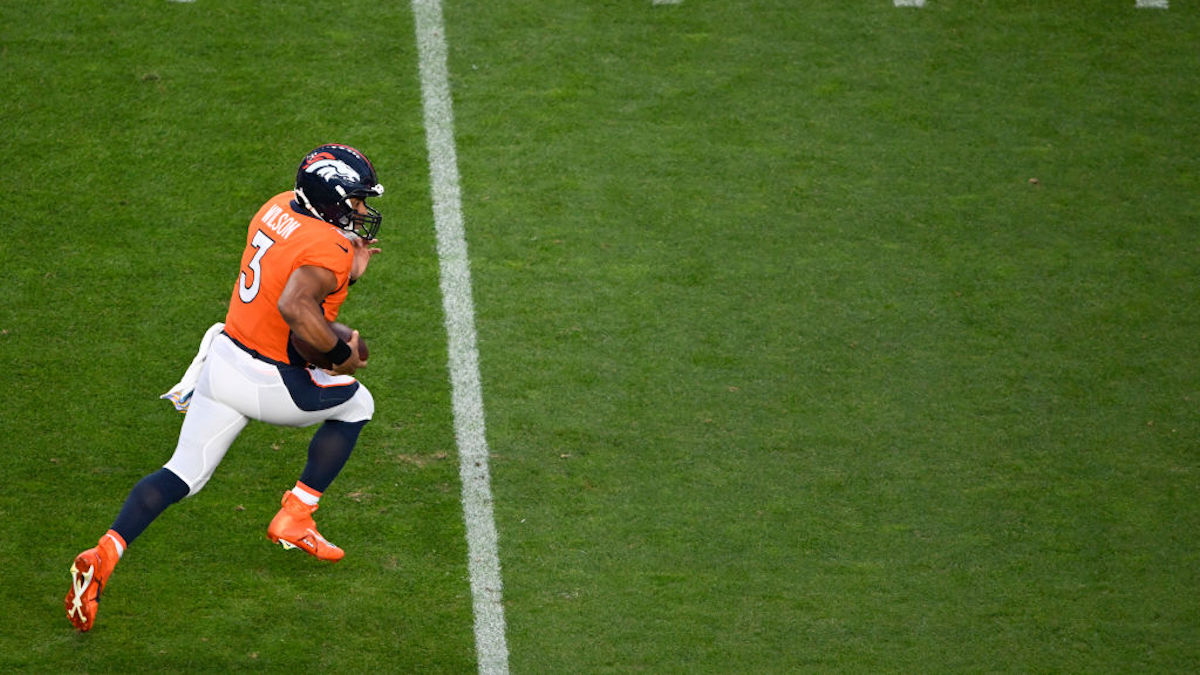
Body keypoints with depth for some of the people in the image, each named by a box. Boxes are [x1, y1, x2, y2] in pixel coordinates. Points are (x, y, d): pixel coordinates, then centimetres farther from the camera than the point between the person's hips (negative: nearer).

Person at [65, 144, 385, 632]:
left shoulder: (278, 208, 5)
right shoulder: (328, 250, -21)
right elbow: (295, 306, -38)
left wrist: (347, 273, 8)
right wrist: (341, 353, -25)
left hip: (223, 359, 7)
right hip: (269, 384, -7)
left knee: (183, 475, 14)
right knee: (356, 405, 20)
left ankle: (104, 554, -4)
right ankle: (294, 520, 20)